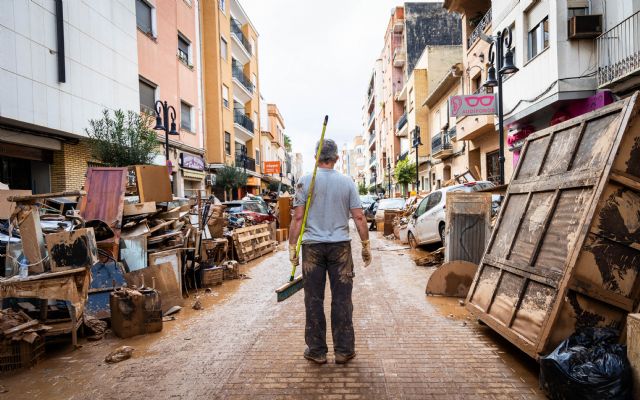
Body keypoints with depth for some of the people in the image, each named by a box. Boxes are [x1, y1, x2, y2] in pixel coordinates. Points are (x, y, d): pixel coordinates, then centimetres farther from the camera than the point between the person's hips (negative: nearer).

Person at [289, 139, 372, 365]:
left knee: (314, 299, 8)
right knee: (342, 299, 8)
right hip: (340, 245, 1)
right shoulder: (346, 182, 2)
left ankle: (317, 350, 17)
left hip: (313, 246, -1)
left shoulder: (305, 181, -1)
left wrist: (292, 247, 0)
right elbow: (359, 217, 0)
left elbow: (298, 217, -5)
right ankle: (344, 350, 16)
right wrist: (366, 246, 8)